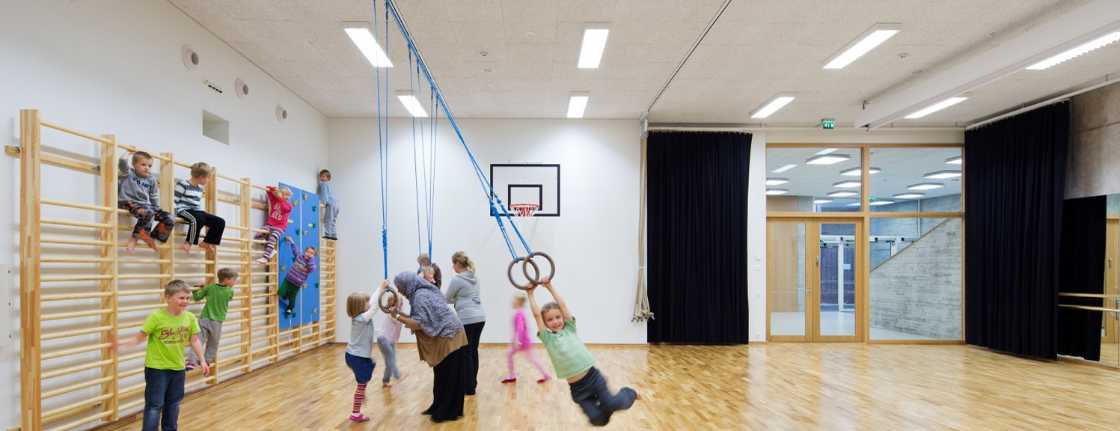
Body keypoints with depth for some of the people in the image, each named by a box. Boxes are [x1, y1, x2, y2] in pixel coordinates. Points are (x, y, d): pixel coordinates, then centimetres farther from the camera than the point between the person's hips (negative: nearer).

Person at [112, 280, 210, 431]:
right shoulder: (156, 317, -18)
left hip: (178, 368, 4)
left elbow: (194, 341, 2)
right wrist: (122, 343, -27)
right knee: (154, 406, -1)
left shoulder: (190, 318, -6)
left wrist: (203, 360, -1)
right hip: (156, 368, -4)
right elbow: (140, 337, -11)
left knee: (173, 404, 17)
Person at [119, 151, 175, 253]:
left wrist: (157, 209, 15)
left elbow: (154, 197, 22)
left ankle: (152, 238, 1)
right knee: (148, 213, -39)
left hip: (146, 205, 6)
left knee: (170, 219, -11)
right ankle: (136, 237, -20)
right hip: (129, 203, -6)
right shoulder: (129, 173, 2)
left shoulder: (151, 179, 14)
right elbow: (122, 162, -18)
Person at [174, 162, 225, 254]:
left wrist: (206, 220, 18)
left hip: (196, 212, 8)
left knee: (220, 222, -3)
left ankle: (207, 242, 8)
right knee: (198, 219, -40)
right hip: (184, 210, -8)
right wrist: (179, 213, -20)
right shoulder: (183, 184, -7)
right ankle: (188, 242, -28)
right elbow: (174, 201, -10)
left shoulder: (199, 187, 18)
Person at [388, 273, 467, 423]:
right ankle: (441, 409, 26)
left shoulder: (420, 296, -16)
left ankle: (446, 412, 9)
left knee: (446, 378, 0)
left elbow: (420, 323, -22)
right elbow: (426, 319, 15)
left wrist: (398, 316, -13)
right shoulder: (425, 291, 14)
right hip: (449, 337, 10)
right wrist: (402, 314, 9)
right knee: (444, 377, 16)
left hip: (448, 338, -10)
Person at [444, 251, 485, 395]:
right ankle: (473, 383, 21)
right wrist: (458, 299, 14)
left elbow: (447, 299, 2)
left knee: (466, 353, 1)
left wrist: (455, 299, 20)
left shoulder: (456, 279, -9)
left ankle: (469, 387, 5)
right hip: (480, 317, 8)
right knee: (473, 351, 14)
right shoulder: (473, 277, 14)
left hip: (467, 319, -8)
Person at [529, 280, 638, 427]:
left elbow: (562, 304, 4)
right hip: (577, 388, 0)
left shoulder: (569, 329, 6)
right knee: (598, 419, -10)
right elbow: (536, 314, -2)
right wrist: (531, 293, 4)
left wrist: (550, 287, 9)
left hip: (593, 377, 1)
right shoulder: (547, 338, 2)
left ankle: (628, 393, 17)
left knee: (612, 405, -13)